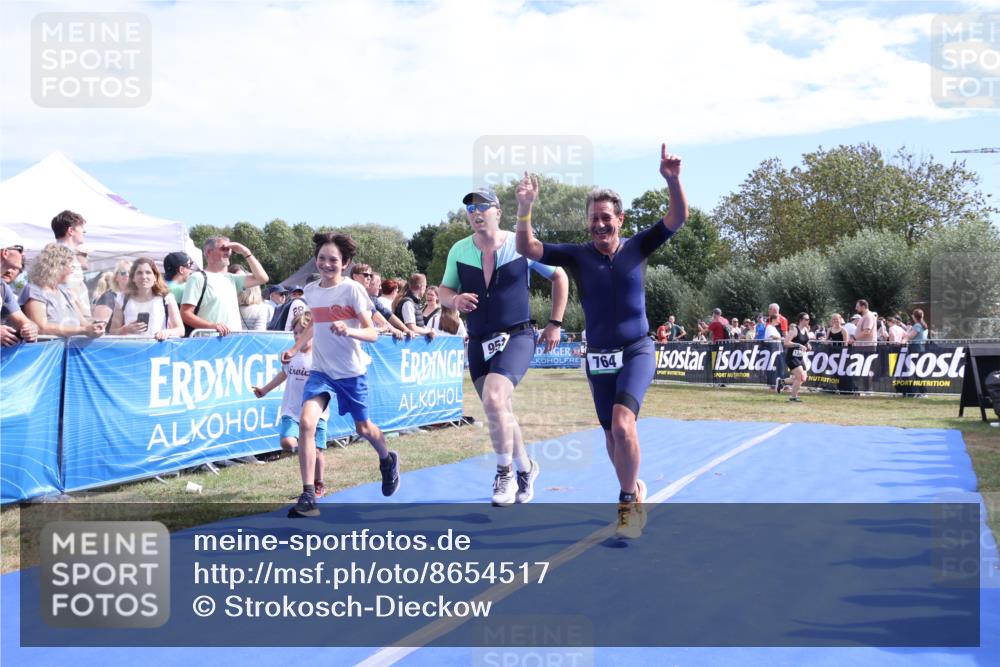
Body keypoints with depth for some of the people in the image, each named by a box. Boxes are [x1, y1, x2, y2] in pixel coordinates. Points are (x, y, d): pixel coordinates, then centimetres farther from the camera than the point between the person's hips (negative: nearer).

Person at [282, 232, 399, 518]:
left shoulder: (352, 289, -13)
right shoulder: (310, 290, 3)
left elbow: (372, 333, -17)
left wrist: (348, 331, -36)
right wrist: (294, 348, 15)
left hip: (351, 371, -3)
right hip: (321, 370, 3)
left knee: (363, 428, 14)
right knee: (306, 422, -19)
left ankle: (388, 461, 49)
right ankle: (308, 497, -16)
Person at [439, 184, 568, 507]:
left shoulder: (522, 245, -8)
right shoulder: (459, 251, -2)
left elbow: (559, 277, 5)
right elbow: (443, 290, 9)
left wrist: (555, 323, 2)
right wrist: (455, 299, -15)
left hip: (517, 337, -4)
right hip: (478, 343, 4)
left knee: (493, 399, -26)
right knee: (499, 411, 14)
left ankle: (505, 471, -6)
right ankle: (526, 467, 39)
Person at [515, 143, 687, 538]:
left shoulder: (636, 247, -2)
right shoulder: (577, 255, -2)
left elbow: (678, 218, -10)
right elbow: (527, 249, -10)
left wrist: (672, 180, -27)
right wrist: (524, 209, -27)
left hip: (637, 352, -3)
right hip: (599, 358, 3)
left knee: (622, 422, -25)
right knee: (613, 436, 13)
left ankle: (628, 499, -8)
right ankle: (635, 491, 37)